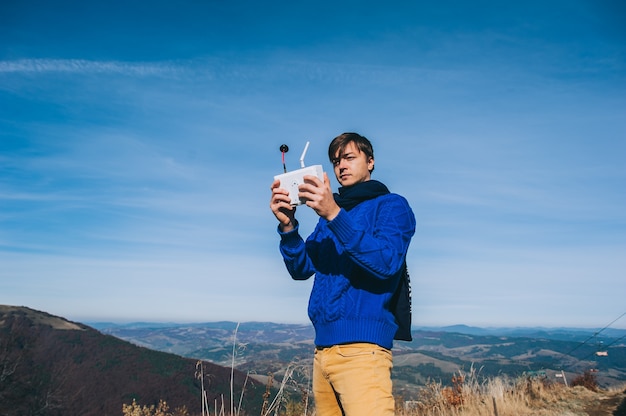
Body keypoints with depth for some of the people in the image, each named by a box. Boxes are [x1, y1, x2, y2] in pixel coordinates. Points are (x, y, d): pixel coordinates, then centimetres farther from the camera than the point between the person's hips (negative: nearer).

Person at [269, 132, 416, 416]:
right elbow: (301, 269, 10)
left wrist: (335, 214, -25)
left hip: (361, 347, -6)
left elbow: (386, 263, -18)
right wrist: (288, 226, -9)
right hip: (323, 347, 7)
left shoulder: (391, 205, 0)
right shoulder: (328, 213, 18)